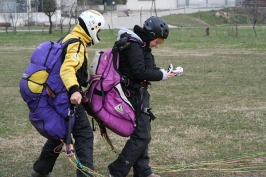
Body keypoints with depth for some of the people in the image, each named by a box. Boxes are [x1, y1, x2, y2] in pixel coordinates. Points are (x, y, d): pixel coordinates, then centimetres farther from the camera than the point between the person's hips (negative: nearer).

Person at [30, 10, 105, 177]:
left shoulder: (70, 39, 14)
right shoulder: (77, 44, -17)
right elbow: (67, 69, -33)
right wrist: (74, 90, -45)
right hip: (69, 97, -10)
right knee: (84, 134, -8)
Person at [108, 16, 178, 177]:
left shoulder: (140, 45, 13)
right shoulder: (133, 45, -18)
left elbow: (146, 68, 15)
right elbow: (140, 71, -23)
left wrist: (162, 72, 0)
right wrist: (161, 75, -13)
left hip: (139, 94, 11)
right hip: (134, 95, -11)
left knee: (142, 133, 16)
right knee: (141, 135, -11)